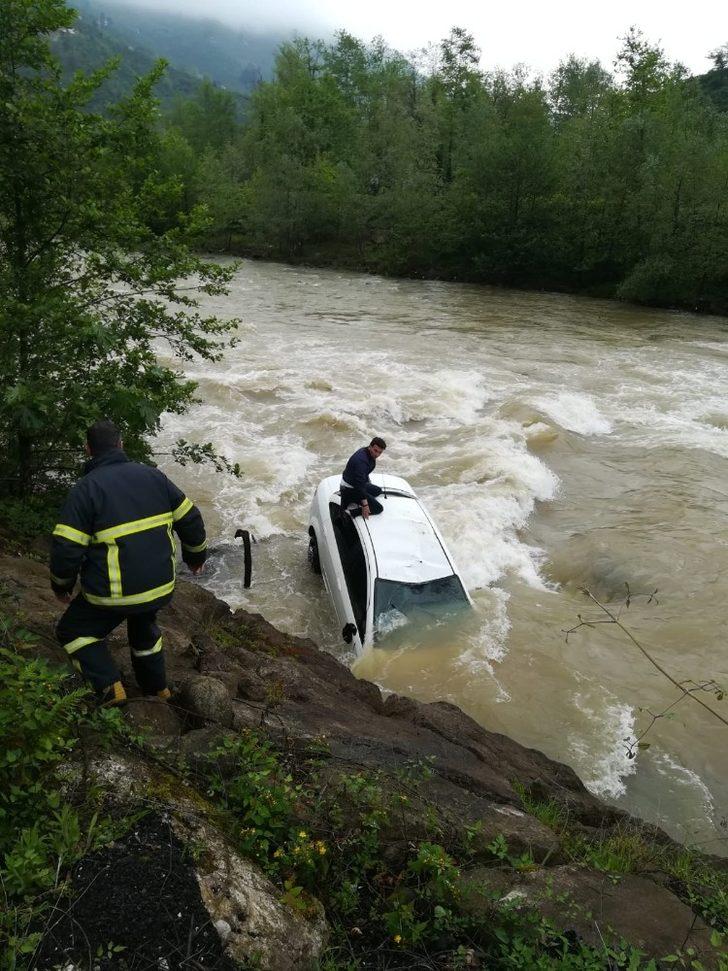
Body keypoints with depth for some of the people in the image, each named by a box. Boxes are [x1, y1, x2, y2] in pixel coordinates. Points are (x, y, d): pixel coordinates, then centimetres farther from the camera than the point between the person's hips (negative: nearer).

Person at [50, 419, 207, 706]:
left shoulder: (85, 488, -12)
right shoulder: (152, 475, 2)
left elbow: (66, 549, -14)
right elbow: (190, 520, 7)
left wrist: (61, 586, 5)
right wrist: (196, 555, 24)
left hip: (112, 594, -5)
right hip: (160, 587, 5)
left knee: (73, 631, 20)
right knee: (143, 626, 35)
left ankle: (109, 687, 5)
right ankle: (157, 688, 45)